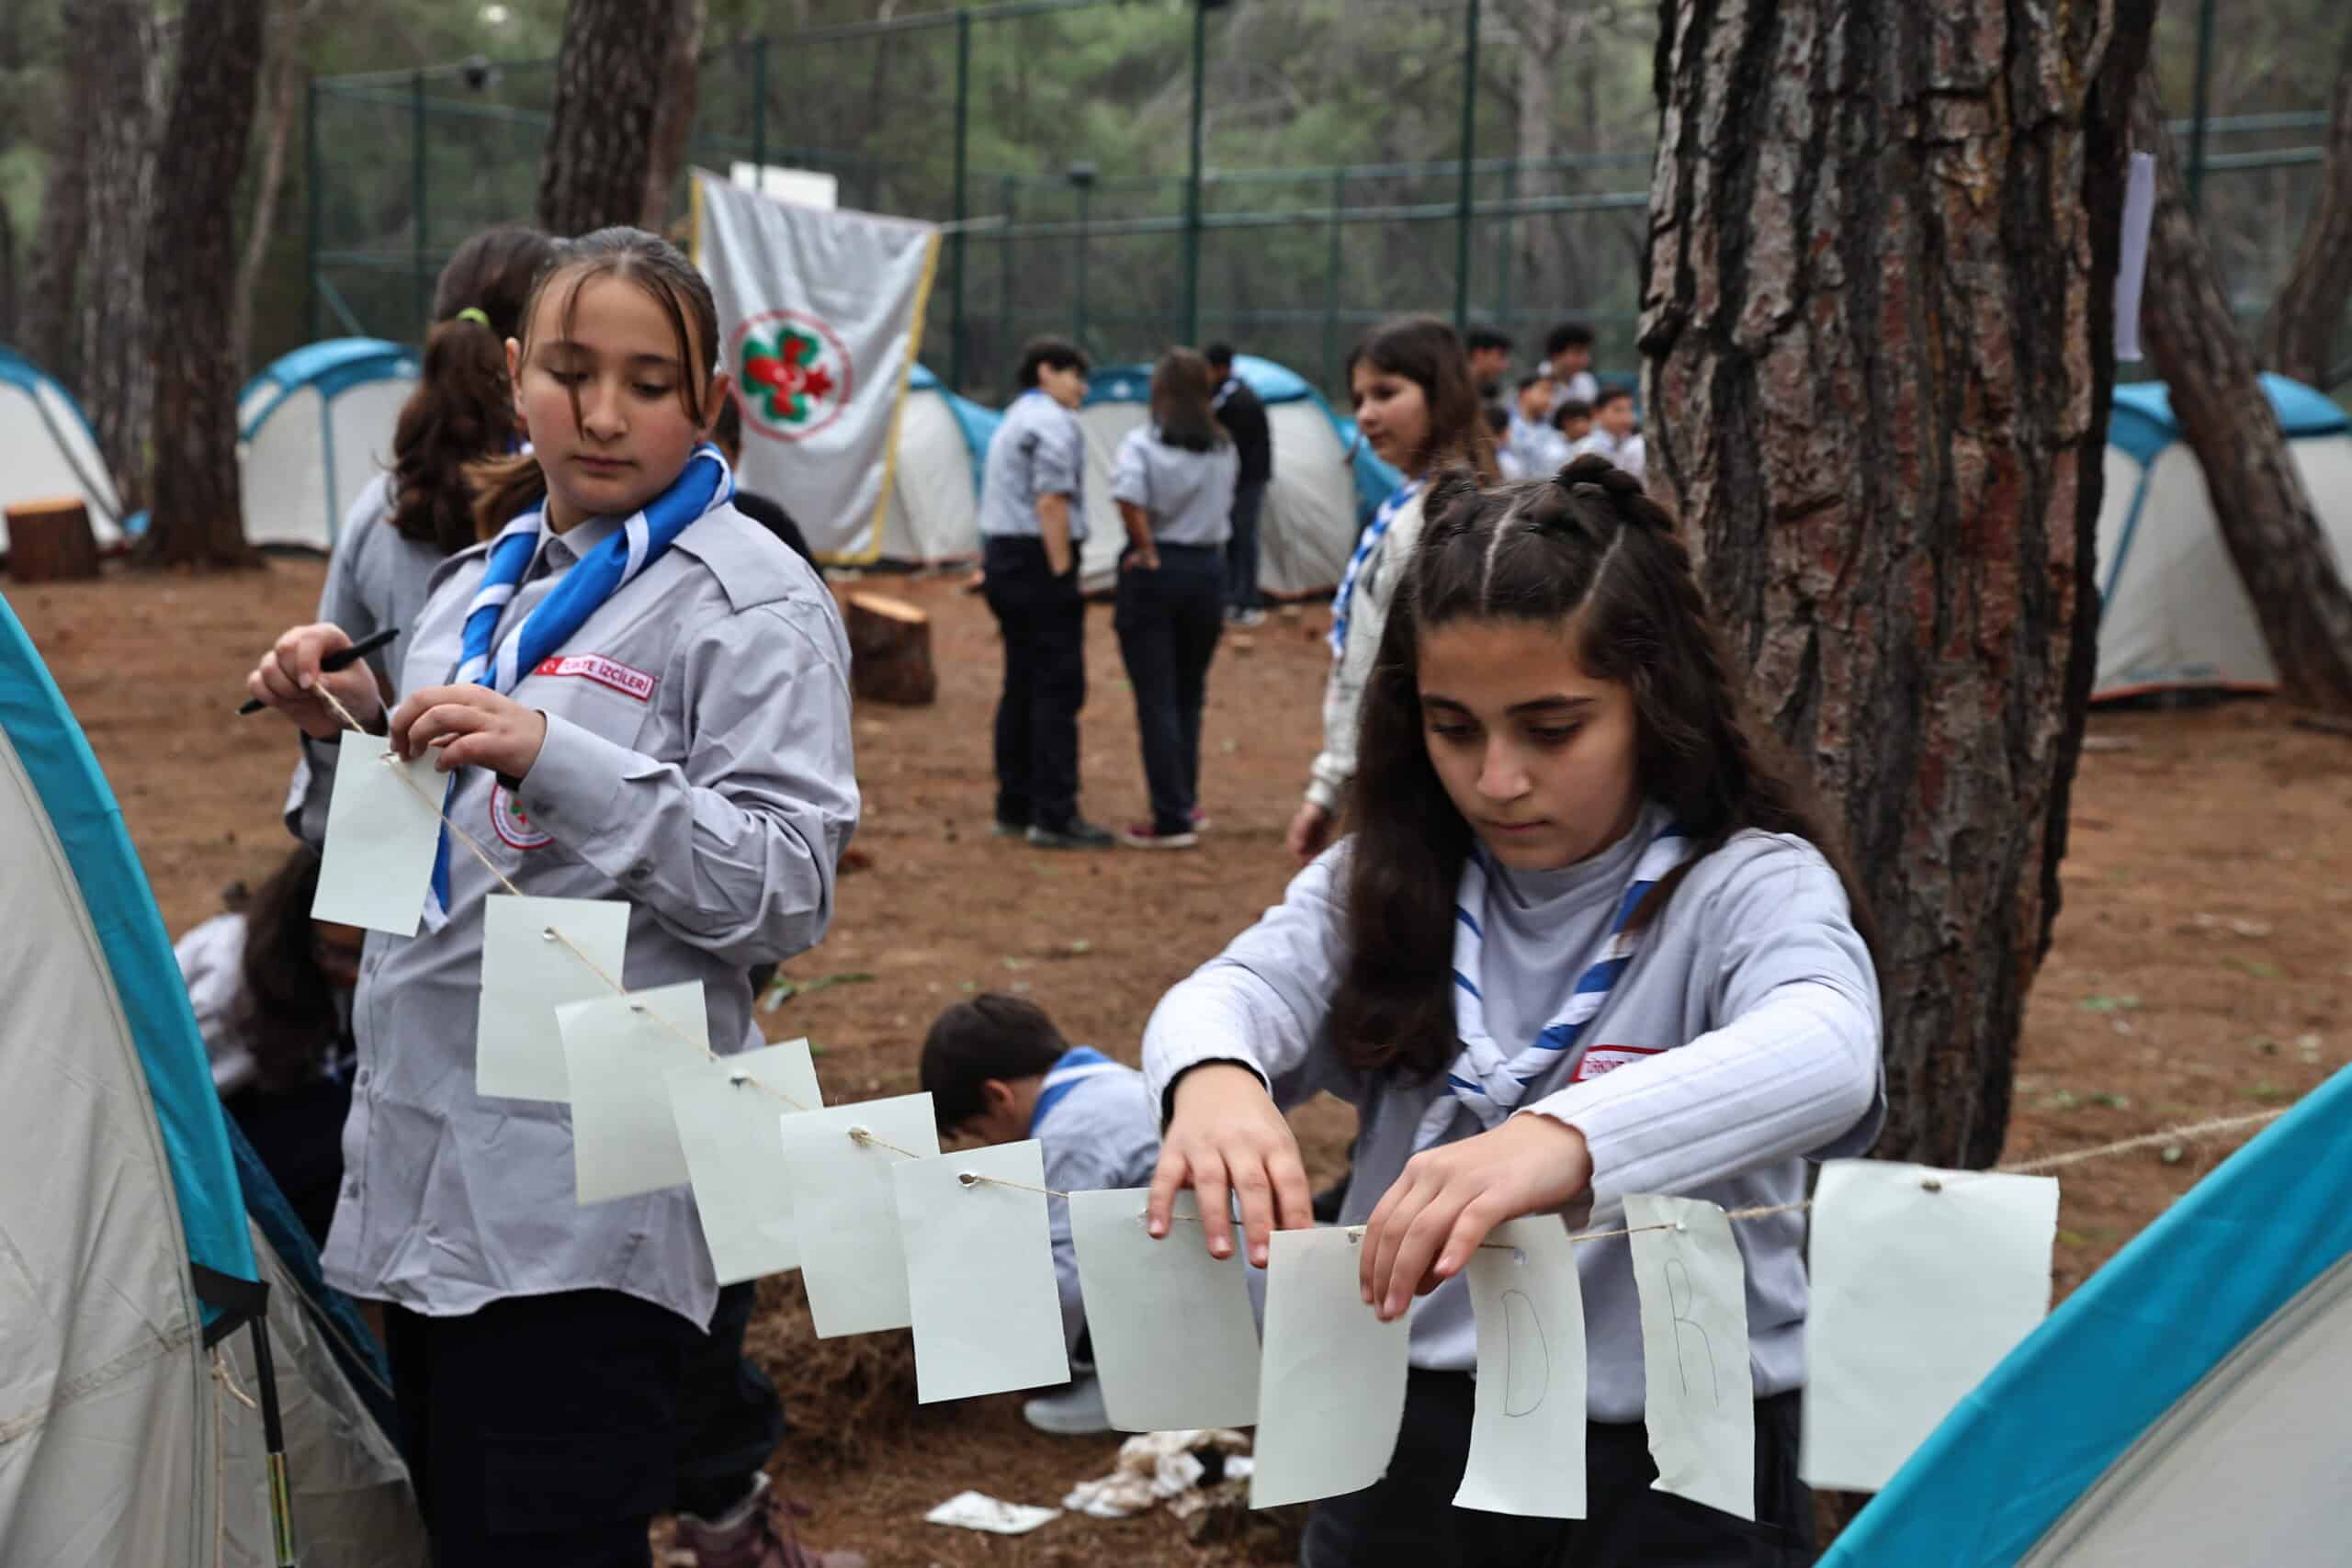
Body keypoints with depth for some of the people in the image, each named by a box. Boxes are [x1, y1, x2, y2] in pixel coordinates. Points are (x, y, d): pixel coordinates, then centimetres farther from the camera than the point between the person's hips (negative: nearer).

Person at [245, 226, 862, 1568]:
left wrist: (555, 759, -23)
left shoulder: (752, 602, -6)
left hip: (587, 1199, -7)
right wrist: (347, 731, 4)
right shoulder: (484, 585, 15)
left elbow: (788, 888, -16)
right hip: (423, 1167, 7)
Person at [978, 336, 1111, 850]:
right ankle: (1053, 817, -11)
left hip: (1002, 557, 10)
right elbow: (1050, 503, -19)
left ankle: (1014, 808, 17)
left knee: (1023, 685, 13)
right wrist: (1062, 572, -19)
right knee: (1058, 687, -9)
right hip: (1039, 562, -10)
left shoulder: (1013, 421, 22)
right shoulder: (1052, 423, -11)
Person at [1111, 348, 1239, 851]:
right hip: (1207, 569, 4)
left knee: (1157, 700, 0)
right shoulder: (1225, 448, 5)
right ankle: (1186, 803, 25)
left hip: (1154, 572, -4)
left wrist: (1146, 549, -12)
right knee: (1189, 694, 18)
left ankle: (1171, 820, -1)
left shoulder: (1141, 444, -9)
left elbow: (1129, 500, -24)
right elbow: (1228, 507, 9)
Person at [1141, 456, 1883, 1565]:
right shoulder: (1387, 884, 3)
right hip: (1404, 1442, 4)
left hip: (1671, 1473, -3)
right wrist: (1214, 1079, -37)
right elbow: (1235, 989, -12)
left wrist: (1565, 1140, -48)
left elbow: (1827, 1057, -30)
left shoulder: (1747, 887, -11)